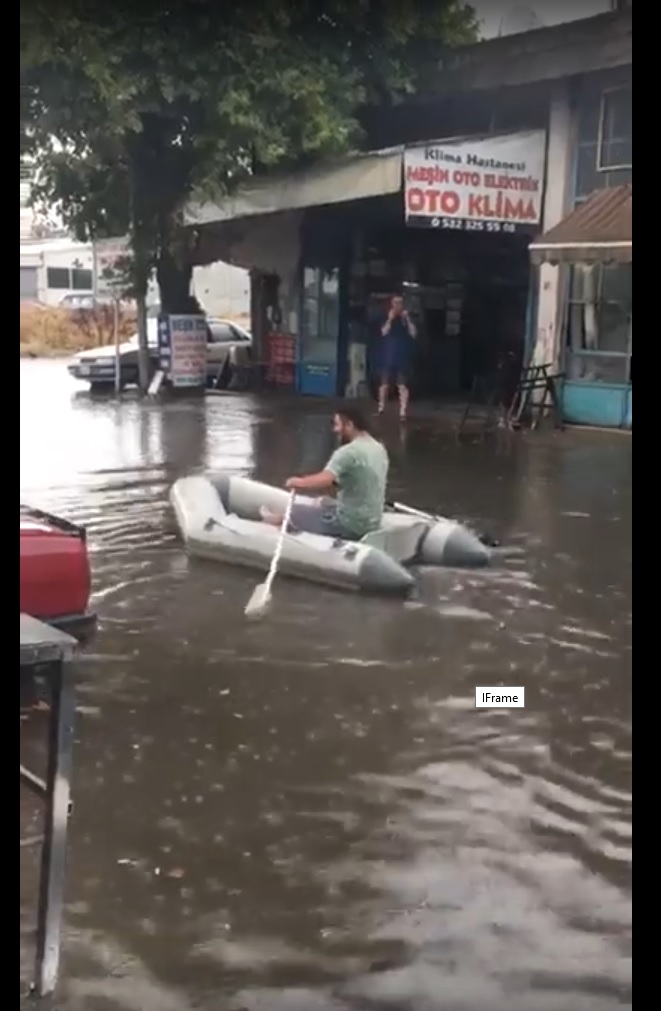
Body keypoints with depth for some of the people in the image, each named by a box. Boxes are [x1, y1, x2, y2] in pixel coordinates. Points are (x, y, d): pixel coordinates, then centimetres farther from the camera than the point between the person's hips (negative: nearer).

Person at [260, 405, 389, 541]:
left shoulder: (348, 452, -22)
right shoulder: (379, 449, 7)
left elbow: (322, 482, -33)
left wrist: (297, 482, -15)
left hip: (350, 525, -9)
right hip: (372, 523, 9)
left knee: (292, 511, 7)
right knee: (323, 503, 34)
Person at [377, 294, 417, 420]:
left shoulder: (407, 319, 5)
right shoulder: (387, 318, 5)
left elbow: (413, 334, -8)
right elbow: (384, 332, -11)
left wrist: (407, 319, -14)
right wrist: (390, 319, -20)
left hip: (403, 358, -1)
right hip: (388, 358, 1)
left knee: (403, 386, -6)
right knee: (384, 385, 6)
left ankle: (403, 413, -6)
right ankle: (381, 409, 22)